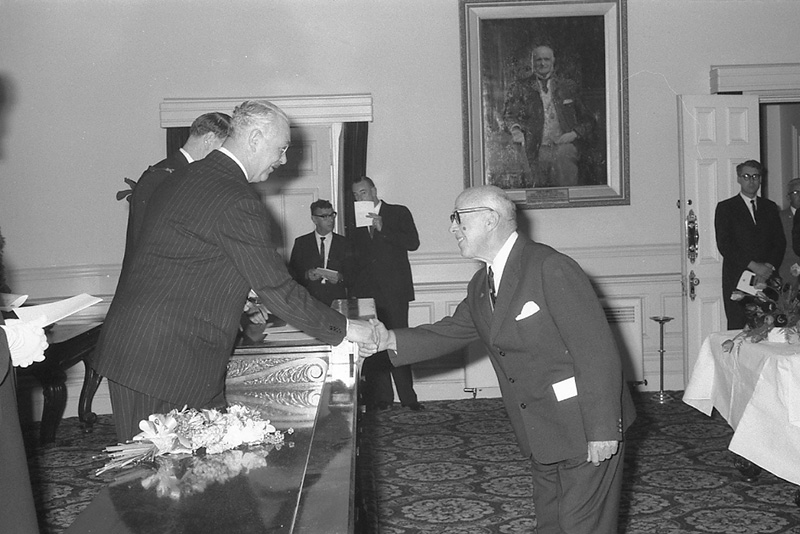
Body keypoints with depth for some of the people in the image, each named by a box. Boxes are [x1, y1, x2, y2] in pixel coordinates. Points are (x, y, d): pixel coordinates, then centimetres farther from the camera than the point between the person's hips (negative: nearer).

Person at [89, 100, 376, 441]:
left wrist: (243, 306, 28)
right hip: (172, 359, -9)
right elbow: (277, 289, -15)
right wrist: (343, 329, -4)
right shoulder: (237, 203, -16)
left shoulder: (182, 178, 13)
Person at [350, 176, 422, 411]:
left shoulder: (399, 213, 7)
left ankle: (407, 397, 0)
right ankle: (381, 398, 3)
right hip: (366, 292, 3)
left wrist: (383, 228, -14)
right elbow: (354, 255, 16)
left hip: (393, 290, -3)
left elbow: (413, 242, -6)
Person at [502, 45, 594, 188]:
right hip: (537, 151, 0)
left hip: (564, 148, 1)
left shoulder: (569, 87, 16)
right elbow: (509, 114, 3)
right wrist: (515, 129, -19)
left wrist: (575, 133, -1)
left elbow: (586, 120, 18)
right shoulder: (520, 88, 12)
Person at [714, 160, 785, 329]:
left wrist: (769, 267, -6)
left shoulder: (770, 207, 17)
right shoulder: (725, 208, 5)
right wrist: (753, 266, -12)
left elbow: (780, 242, 12)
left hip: (766, 278, 3)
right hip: (737, 280, -3)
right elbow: (724, 245, -5)